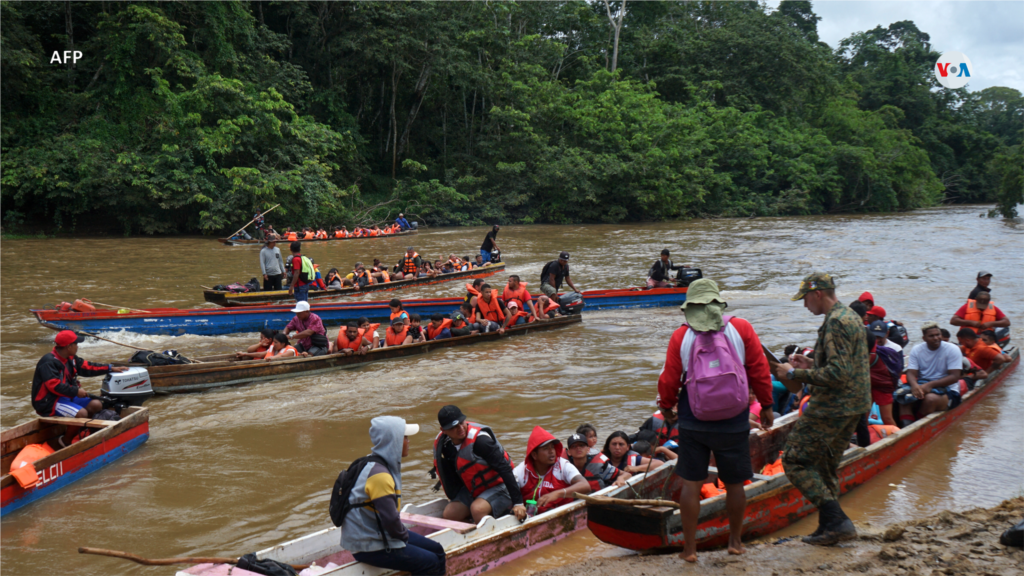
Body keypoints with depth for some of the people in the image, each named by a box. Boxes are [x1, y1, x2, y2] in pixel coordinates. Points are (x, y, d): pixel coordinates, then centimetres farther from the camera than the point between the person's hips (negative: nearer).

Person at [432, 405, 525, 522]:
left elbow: (505, 469, -28)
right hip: (471, 490, 7)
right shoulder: (441, 443, -6)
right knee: (449, 514, -11)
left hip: (498, 487, -7)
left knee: (477, 509, -32)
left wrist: (518, 502, -30)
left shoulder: (480, 440, -28)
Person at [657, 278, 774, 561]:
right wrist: (766, 405, 12)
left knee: (691, 484, 9)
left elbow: (669, 380, -2)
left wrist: (666, 406, 17)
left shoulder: (680, 336, -6)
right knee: (734, 483, 15)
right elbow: (760, 370, -1)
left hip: (692, 423, 0)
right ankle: (735, 541, 29)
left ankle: (690, 548, 14)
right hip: (734, 424, 0)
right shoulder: (741, 329, -5)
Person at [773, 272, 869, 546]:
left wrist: (795, 374, -20)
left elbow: (837, 375, -26)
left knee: (796, 461, -4)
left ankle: (837, 522, -6)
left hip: (832, 408, -10)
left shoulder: (836, 322, -18)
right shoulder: (851, 317, 15)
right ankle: (829, 529, 21)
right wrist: (812, 364, 15)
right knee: (824, 467, 17)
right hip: (853, 406, 10)